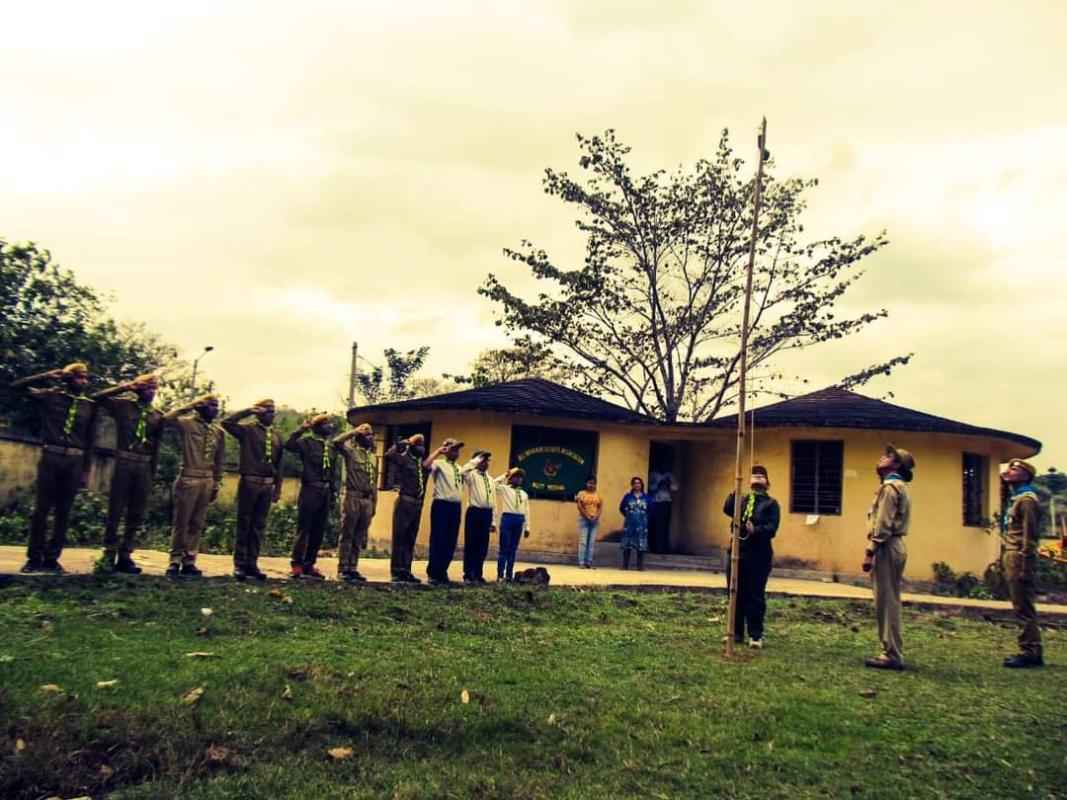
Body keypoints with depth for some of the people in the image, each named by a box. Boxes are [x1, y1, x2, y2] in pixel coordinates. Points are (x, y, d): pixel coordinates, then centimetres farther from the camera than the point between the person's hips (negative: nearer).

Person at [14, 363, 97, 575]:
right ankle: (34, 559, 6)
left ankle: (51, 559, 10)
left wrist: (86, 470, 8)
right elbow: (18, 386, 3)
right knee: (41, 508, 0)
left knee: (64, 511, 3)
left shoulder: (89, 406, 9)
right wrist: (47, 376, -4)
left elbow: (89, 440, 11)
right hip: (51, 457, -2)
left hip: (74, 461, 2)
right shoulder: (50, 396, 5)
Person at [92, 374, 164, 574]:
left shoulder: (157, 416, 10)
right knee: (116, 510, -1)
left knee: (136, 514, 4)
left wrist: (153, 473, 9)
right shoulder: (123, 405, 3)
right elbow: (97, 398, -9)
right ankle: (109, 555, 6)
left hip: (144, 466, 3)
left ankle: (124, 555, 11)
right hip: (124, 462, -3)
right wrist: (124, 387, -9)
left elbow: (156, 447, 12)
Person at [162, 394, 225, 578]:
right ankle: (175, 561, 9)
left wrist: (216, 485, 15)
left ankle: (189, 561, 14)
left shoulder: (219, 432, 12)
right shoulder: (187, 423, -2)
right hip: (189, 478, -5)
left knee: (197, 523, 8)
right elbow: (167, 419, -21)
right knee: (181, 521, 1)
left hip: (207, 481, 5)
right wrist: (191, 405, -15)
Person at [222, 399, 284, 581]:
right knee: (244, 524, 3)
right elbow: (226, 422, -19)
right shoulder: (247, 429, -1)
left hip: (267, 485, 5)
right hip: (249, 482, -4)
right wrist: (248, 411, -14)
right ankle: (240, 564, 8)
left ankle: (252, 563, 15)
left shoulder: (276, 436, 12)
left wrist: (278, 488, 12)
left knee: (259, 526, 8)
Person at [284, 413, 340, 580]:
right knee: (303, 529, -2)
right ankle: (296, 565, 5)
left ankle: (309, 565, 17)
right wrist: (303, 427, -21)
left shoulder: (331, 446, 15)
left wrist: (334, 493, 15)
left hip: (325, 491, 6)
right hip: (310, 489, -6)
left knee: (319, 531, 8)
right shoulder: (307, 441, -3)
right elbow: (289, 444, -24)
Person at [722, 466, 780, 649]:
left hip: (759, 557, -4)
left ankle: (755, 635, 6)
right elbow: (727, 510, -7)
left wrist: (756, 531, -29)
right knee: (736, 595, 8)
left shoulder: (771, 504, 4)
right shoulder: (741, 500, 14)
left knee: (755, 596, -2)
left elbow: (772, 528, -11)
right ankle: (736, 632, 18)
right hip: (738, 554, 4)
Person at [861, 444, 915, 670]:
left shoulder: (890, 486, -11)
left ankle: (892, 654, -5)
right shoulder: (898, 486, 21)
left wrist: (870, 552, -20)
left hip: (887, 548, -10)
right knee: (889, 601, 13)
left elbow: (883, 524, -19)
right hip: (893, 546, 10)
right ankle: (892, 651, 18)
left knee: (886, 602, -7)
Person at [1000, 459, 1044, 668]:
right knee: (1022, 608, 13)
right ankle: (1030, 651, 18)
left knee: (1023, 608, -6)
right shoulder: (1016, 498, 18)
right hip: (1013, 557, 10)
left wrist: (1025, 567, -20)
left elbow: (1029, 535, -17)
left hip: (1020, 558, -10)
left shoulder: (1026, 500, -11)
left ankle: (1030, 652, -1)